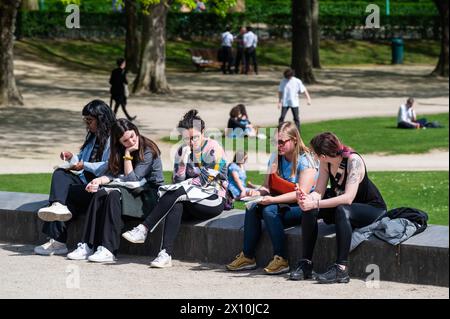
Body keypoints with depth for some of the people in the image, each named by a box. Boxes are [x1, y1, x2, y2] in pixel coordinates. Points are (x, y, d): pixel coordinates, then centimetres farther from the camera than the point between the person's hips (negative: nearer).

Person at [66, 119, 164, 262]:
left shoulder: (148, 151, -11)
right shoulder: (120, 150, 11)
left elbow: (132, 179, -14)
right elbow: (112, 174, 4)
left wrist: (128, 155, -14)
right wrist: (99, 180, -15)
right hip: (131, 190, 7)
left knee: (114, 195, -31)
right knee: (99, 194, -20)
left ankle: (108, 250, -39)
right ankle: (88, 246, -28)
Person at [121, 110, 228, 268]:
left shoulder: (214, 148, -4)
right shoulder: (182, 151, 11)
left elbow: (208, 180, -10)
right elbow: (177, 181, 2)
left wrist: (188, 183, -1)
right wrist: (183, 161, -12)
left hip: (214, 201, -4)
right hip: (193, 202, 4)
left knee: (177, 192, -30)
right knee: (176, 205, -33)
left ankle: (144, 229, -32)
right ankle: (166, 253, -45)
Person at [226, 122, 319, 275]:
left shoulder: (305, 160, -12)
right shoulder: (276, 158, 10)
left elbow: (301, 193, -21)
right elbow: (267, 186, 11)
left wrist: (272, 199, -28)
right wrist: (256, 193, -14)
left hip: (303, 206, -7)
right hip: (281, 203, 7)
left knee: (269, 210, -31)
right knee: (252, 208, -18)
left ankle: (281, 260, -30)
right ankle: (247, 256, -17)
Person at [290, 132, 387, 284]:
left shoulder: (354, 160, -28)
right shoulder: (326, 162, -9)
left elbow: (348, 198, -35)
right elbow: (319, 192, -9)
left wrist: (315, 203, -39)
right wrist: (306, 198, -31)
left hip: (372, 208, -7)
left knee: (342, 210, -38)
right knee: (309, 210, -17)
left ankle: (341, 268, -40)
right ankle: (306, 263, -14)